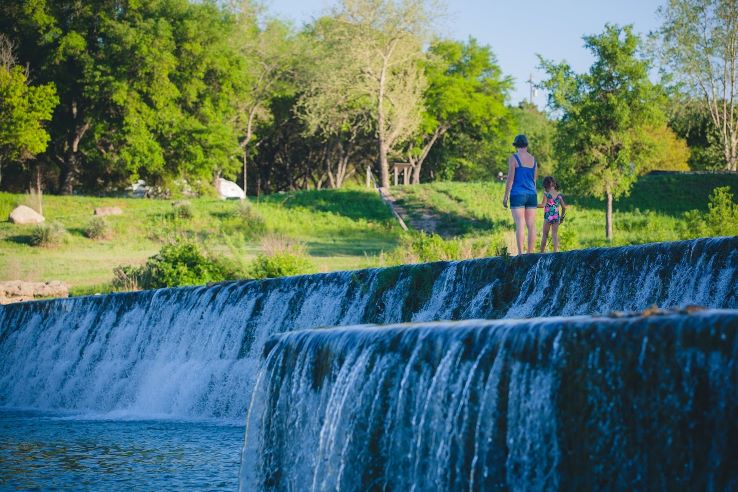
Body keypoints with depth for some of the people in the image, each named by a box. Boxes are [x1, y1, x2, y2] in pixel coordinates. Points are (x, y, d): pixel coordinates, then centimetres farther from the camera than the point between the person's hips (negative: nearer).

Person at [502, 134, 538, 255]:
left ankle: (520, 253, -15)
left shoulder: (513, 158, -4)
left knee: (520, 225, -10)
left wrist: (506, 196, -3)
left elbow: (510, 178, -8)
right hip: (532, 195, 5)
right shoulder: (533, 159, 12)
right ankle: (530, 253, 2)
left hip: (518, 194, -5)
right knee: (531, 225, 3)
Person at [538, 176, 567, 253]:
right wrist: (562, 216, 22)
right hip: (556, 217, 4)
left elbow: (543, 205, -16)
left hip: (548, 217, -4)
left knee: (545, 235, 6)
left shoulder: (546, 194, -7)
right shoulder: (559, 195, 8)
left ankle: (542, 251, 12)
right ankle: (556, 250, -7)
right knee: (555, 234, 5)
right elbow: (564, 207, 11)